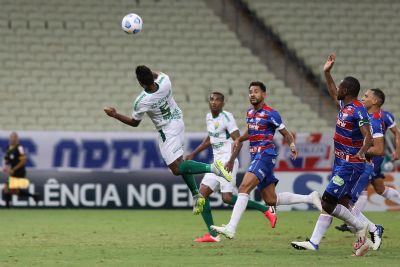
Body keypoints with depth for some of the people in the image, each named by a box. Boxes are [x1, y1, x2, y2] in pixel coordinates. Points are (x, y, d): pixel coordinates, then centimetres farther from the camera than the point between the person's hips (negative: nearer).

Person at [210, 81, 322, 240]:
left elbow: (286, 134, -2)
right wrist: (239, 139, 11)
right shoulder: (250, 113, 15)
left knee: (244, 188, -23)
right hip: (256, 157, 9)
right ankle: (310, 198, 26)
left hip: (266, 155, -9)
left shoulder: (270, 114, -7)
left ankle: (231, 228, -30)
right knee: (271, 200, 11)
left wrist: (292, 144, -23)